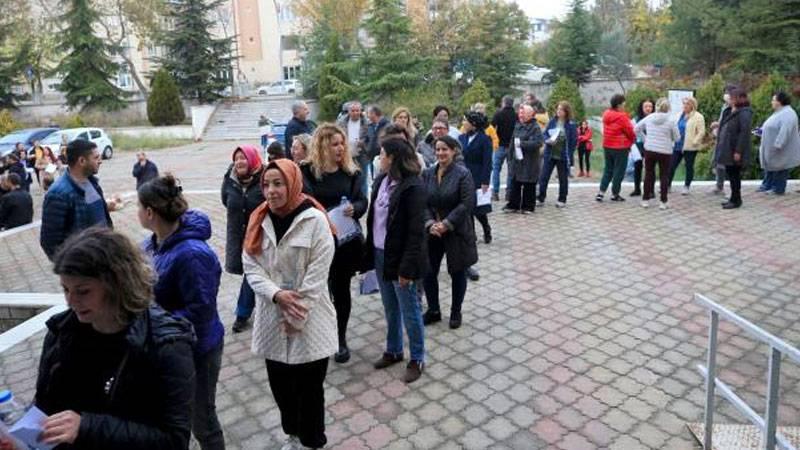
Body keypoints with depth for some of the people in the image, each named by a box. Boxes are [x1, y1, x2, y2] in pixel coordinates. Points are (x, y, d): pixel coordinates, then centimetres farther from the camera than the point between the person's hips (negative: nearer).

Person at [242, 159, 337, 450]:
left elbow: (317, 275, -14)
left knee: (310, 387, 7)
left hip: (309, 321, -4)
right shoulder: (259, 220, 3)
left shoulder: (315, 220, -13)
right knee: (279, 383, 18)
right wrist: (276, 294, -17)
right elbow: (250, 266, -1)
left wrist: (296, 317, -13)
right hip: (272, 319, 5)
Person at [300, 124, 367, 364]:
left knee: (341, 289, 12)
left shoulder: (352, 172, 3)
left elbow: (362, 201, 1)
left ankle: (341, 339, 27)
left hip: (346, 240, 2)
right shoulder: (307, 171, -5)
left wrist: (353, 208, -21)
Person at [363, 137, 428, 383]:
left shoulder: (413, 187, -19)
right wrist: (370, 252, 8)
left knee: (409, 309, 7)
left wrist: (407, 267, -20)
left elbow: (416, 231, -19)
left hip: (400, 257, -7)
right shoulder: (381, 180, 5)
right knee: (390, 308, 20)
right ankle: (393, 351, 37)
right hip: (380, 254, 7)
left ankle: (417, 359, 24)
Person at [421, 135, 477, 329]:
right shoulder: (427, 173, 3)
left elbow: (467, 204, -16)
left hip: (456, 232, -3)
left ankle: (456, 312, 29)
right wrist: (430, 223, -14)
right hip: (432, 231, 4)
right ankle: (433, 310, 27)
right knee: (428, 272, 7)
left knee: (457, 273, 10)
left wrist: (446, 224, -19)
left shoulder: (463, 174, -10)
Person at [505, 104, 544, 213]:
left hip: (529, 163, -6)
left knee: (529, 186, 4)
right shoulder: (517, 125, 11)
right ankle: (513, 205, 20)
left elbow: (538, 143, -23)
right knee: (515, 184, 11)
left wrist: (522, 143, -21)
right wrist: (510, 156, 14)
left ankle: (528, 206, 15)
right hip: (516, 160, 6)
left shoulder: (535, 127, -11)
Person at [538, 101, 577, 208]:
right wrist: (548, 140, -13)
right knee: (544, 177, 1)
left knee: (563, 179, 10)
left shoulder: (571, 125, -7)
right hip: (549, 155, 3)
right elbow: (545, 134, 9)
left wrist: (569, 154, -12)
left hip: (563, 157, -3)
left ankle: (562, 200, 21)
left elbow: (574, 141, -5)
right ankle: (540, 198, 9)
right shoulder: (552, 122, 3)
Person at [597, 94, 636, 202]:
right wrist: (632, 140, 10)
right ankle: (615, 194, 11)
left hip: (607, 146, 7)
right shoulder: (622, 117, -18)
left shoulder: (606, 114, 4)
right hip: (620, 148, -7)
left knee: (608, 170, 14)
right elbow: (630, 131, -11)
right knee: (619, 171, 4)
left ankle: (601, 192, 6)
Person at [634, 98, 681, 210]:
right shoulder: (671, 120, -9)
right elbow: (677, 138, -3)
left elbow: (636, 129, 10)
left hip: (649, 150, 2)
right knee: (664, 176, 7)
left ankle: (645, 200, 16)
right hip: (665, 152, -2)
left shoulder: (648, 118, 0)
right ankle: (664, 202, 10)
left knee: (648, 174, 13)